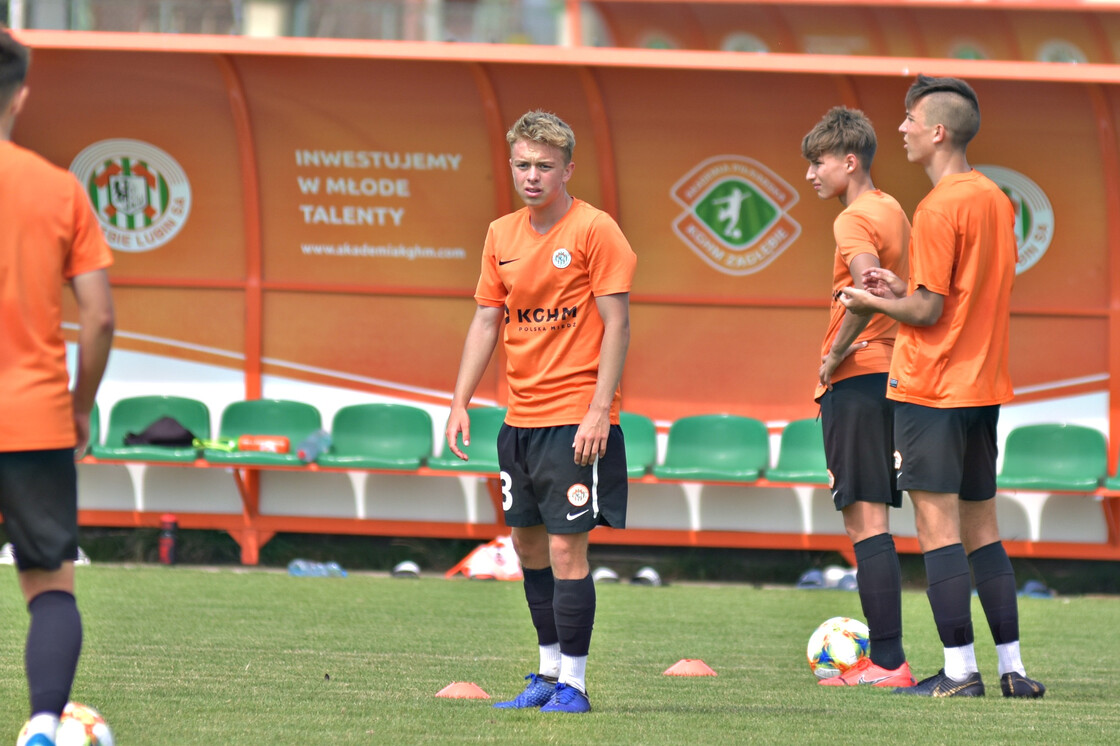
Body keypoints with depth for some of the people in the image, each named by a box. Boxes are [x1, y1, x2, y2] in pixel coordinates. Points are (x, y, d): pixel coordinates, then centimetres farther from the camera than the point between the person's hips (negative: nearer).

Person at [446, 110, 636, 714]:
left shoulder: (594, 230, -9)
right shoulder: (501, 235, 10)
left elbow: (616, 324, -12)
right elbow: (486, 323, 14)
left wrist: (600, 410, -19)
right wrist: (460, 402, 6)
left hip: (576, 418, -7)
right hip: (520, 416, 7)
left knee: (565, 549, -9)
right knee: (528, 545, 13)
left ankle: (572, 685, -4)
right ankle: (549, 671, 24)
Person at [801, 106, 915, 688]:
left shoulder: (854, 219, -11)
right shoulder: (894, 212, 18)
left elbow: (868, 290, -28)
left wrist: (833, 358, -18)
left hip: (857, 378, -9)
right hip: (892, 373, 9)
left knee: (865, 520, -10)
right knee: (871, 522, 12)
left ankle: (887, 661, -13)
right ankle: (884, 656, 12)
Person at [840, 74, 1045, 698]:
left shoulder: (940, 208, -15)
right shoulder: (998, 200, 11)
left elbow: (929, 312, -15)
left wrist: (875, 302, 2)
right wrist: (904, 288, 14)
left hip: (933, 386, -8)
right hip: (986, 386, 8)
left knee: (938, 525, -6)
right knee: (982, 529, 12)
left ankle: (960, 671, -8)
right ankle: (1012, 669, 11)